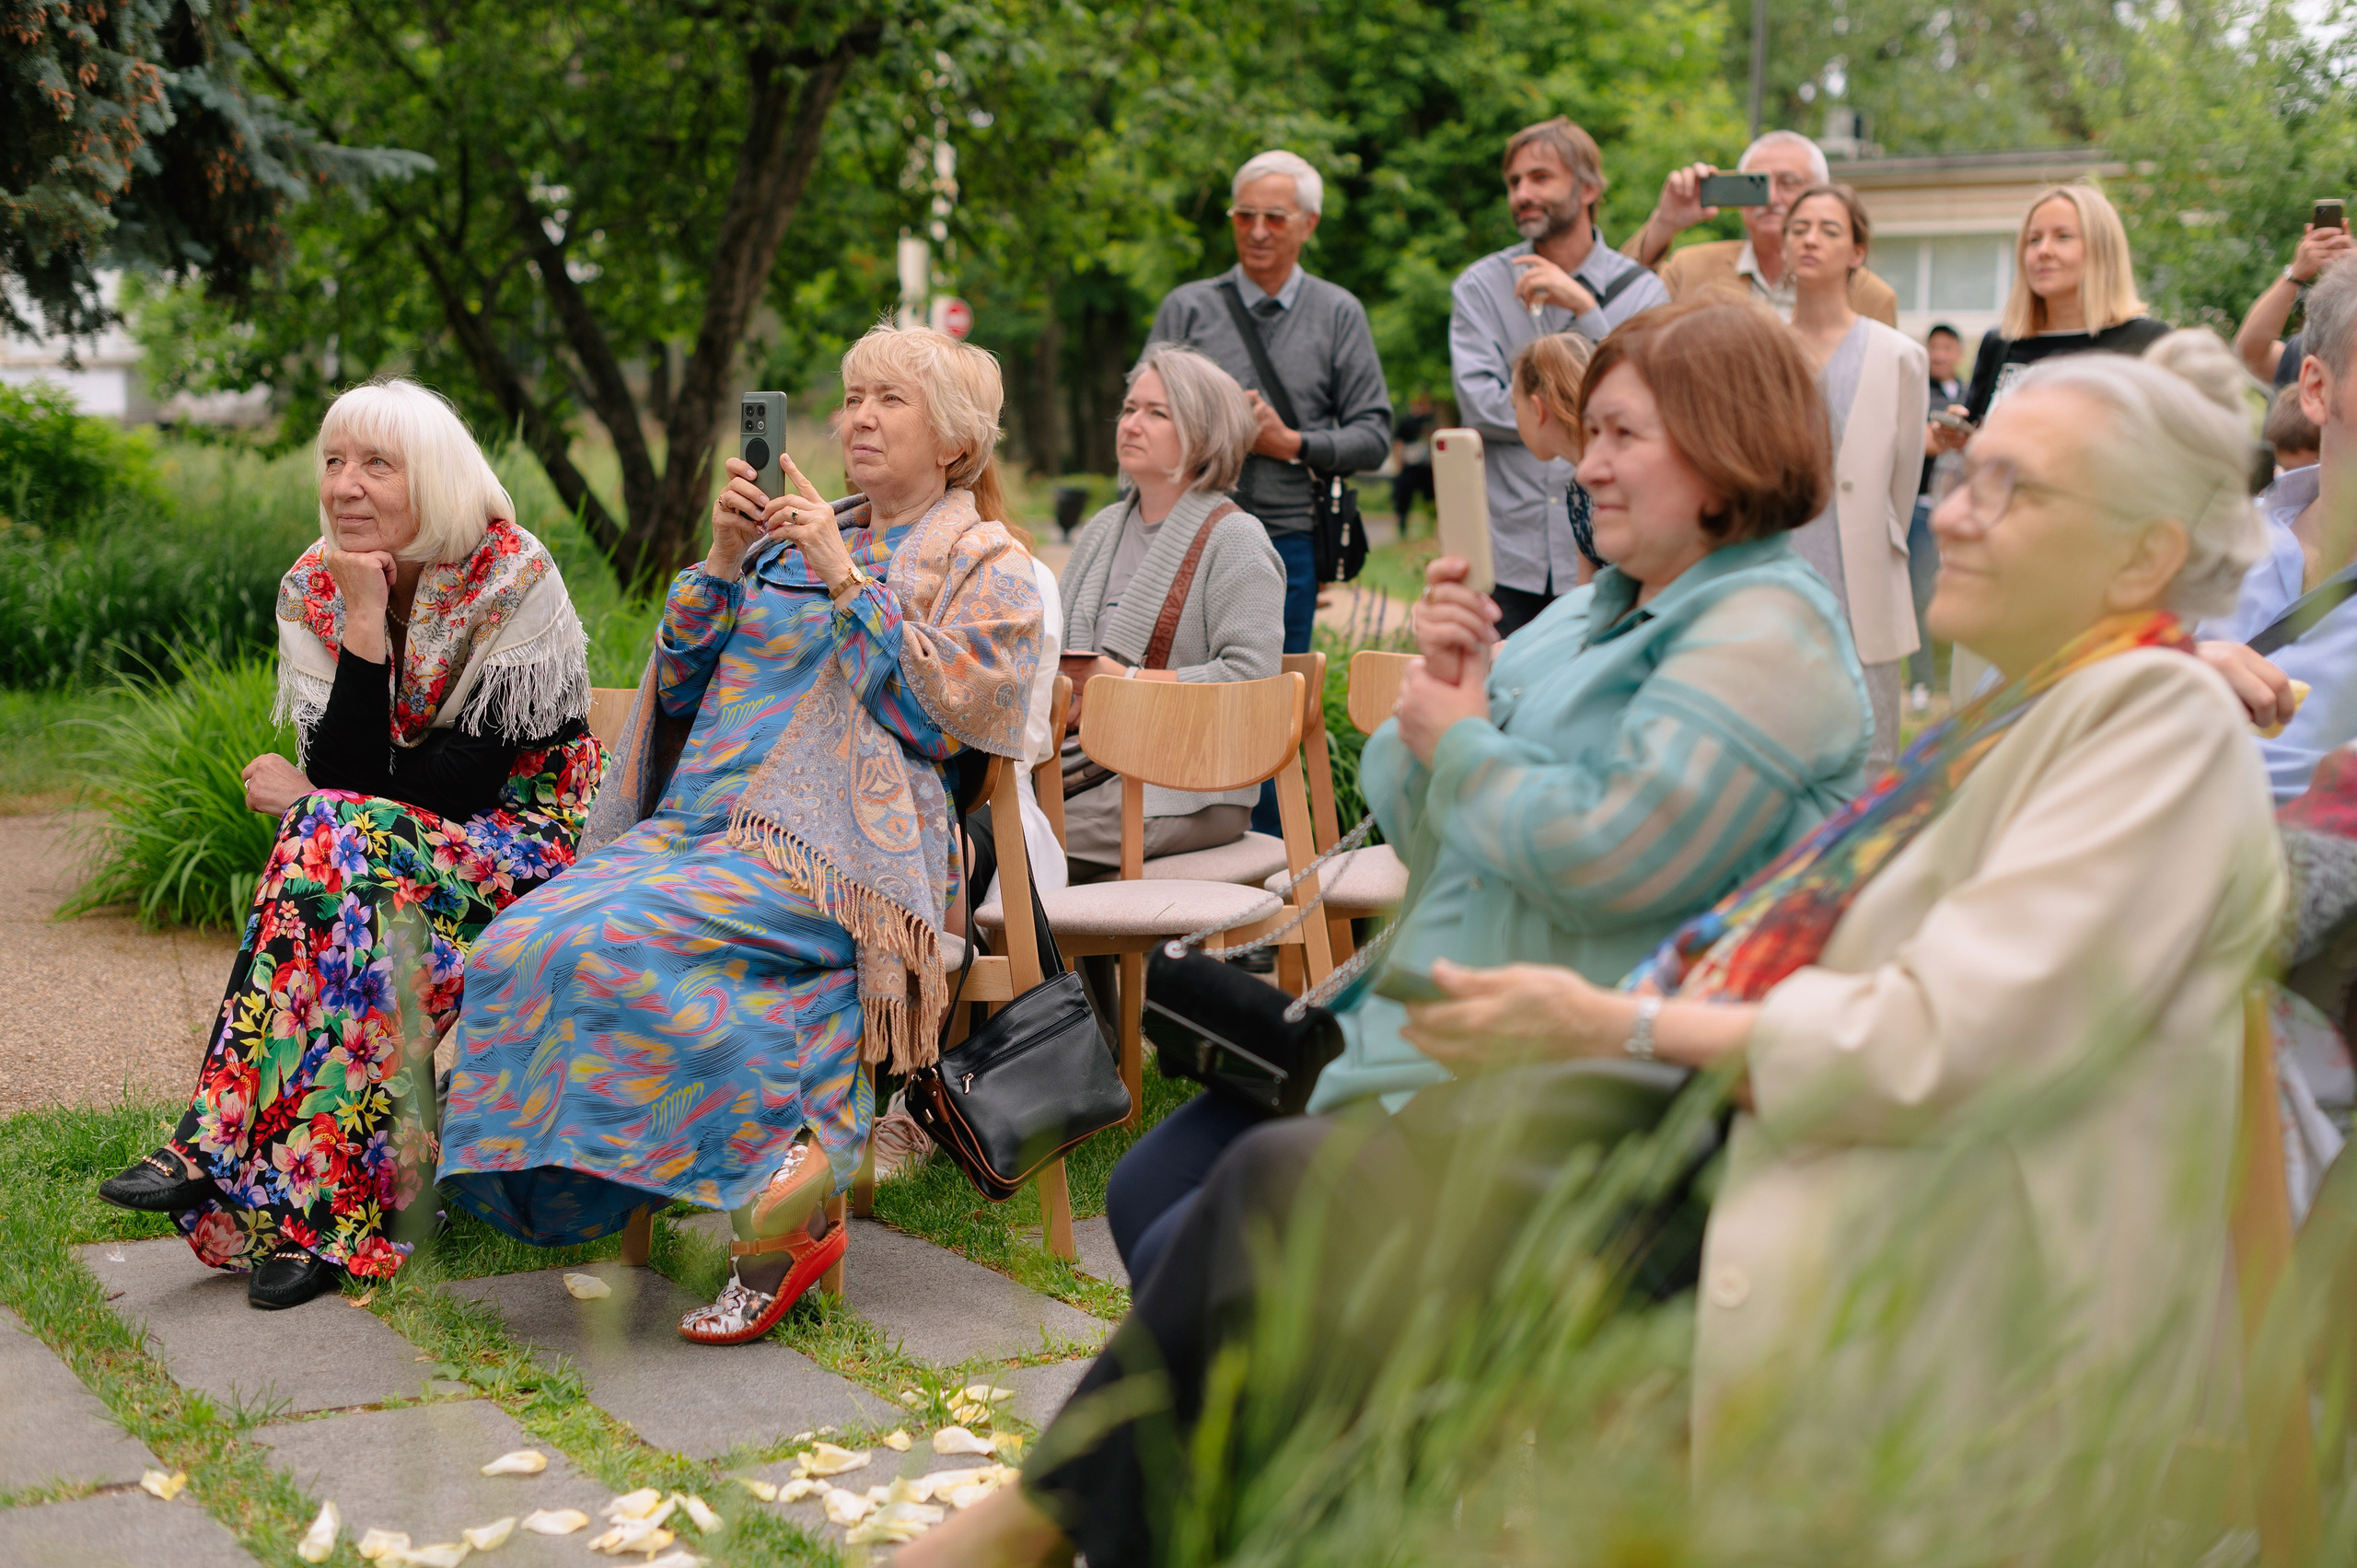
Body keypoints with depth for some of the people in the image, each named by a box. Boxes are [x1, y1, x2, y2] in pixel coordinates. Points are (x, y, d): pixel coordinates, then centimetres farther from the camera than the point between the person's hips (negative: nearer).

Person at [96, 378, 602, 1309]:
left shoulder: (513, 579, -14)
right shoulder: (315, 588, 0)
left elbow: (463, 781, -17)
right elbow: (348, 772, -10)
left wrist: (308, 804, -11)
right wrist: (365, 622, -21)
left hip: (522, 841, -4)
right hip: (393, 844, 4)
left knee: (344, 851, -32)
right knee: (334, 842, -31)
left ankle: (224, 1150, -30)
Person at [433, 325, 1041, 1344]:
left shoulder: (984, 567, 11)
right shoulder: (790, 539, 26)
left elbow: (936, 715, -5)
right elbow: (680, 679, 18)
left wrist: (846, 579, -7)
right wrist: (724, 561, 4)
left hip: (829, 850, -6)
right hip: (697, 826, 6)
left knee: (615, 945, -32)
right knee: (517, 949, -21)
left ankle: (788, 1201, -22)